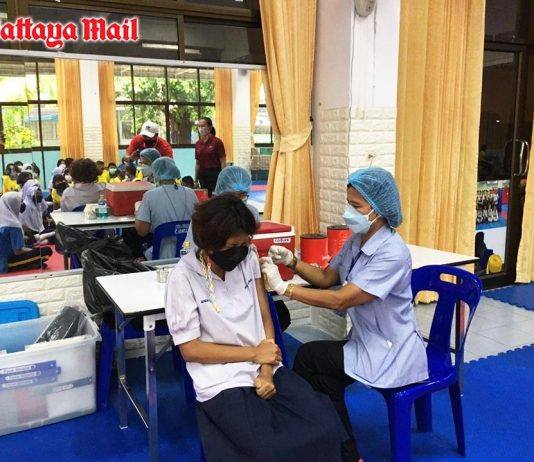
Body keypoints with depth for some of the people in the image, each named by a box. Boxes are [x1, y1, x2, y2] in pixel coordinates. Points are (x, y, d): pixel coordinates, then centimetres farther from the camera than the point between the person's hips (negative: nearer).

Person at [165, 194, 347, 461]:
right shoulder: (184, 277, -11)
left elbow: (265, 318, 7)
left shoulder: (248, 257, 3)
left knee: (325, 428, -13)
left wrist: (267, 370, -8)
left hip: (266, 369, 5)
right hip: (223, 382, -4)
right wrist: (254, 353, -10)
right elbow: (189, 348, -8)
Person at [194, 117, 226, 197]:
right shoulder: (197, 144, 8)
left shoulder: (217, 142, -7)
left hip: (215, 174, -5)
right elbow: (197, 163, 15)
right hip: (203, 175, 5)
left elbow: (223, 162, -7)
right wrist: (196, 181, 14)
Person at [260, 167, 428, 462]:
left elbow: (340, 300, -30)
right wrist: (291, 261, -10)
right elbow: (326, 278, 7)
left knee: (308, 357, -10)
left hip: (391, 354, -8)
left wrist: (283, 287, -29)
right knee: (323, 378, -7)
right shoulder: (357, 241, 1)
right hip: (369, 342, 8)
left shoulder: (392, 253, -27)